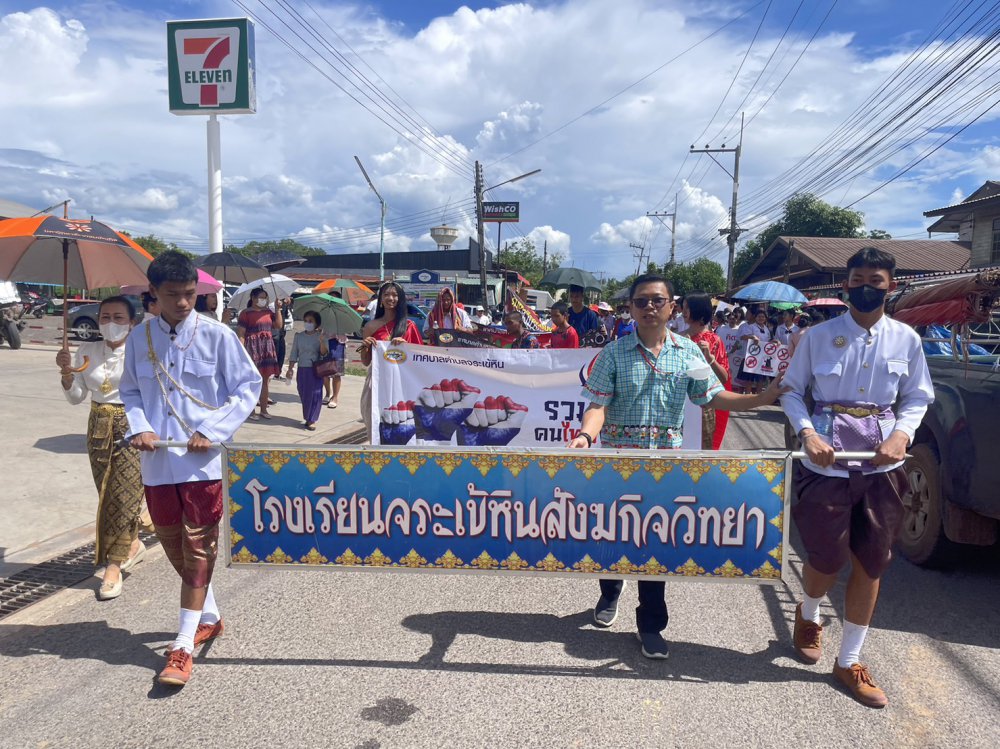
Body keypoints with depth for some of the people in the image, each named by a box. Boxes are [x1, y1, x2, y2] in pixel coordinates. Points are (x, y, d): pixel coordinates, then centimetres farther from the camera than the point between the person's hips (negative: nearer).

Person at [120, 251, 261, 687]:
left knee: (198, 548, 1)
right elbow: (130, 390, 13)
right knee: (173, 545, 15)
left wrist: (213, 431, -12)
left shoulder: (216, 335, -7)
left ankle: (184, 645, 10)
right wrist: (139, 427, -6)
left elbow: (249, 386, -4)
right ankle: (209, 617, 36)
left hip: (202, 460, -4)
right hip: (157, 460, 4)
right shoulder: (140, 337, 3)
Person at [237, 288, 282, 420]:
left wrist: (278, 309, 3)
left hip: (267, 349, 6)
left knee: (264, 380, 10)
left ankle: (264, 409, 18)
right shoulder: (246, 313, -6)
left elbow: (279, 325, 4)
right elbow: (240, 334, -9)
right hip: (252, 349, -6)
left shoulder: (268, 312, 12)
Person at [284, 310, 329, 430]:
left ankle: (311, 420, 1)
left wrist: (322, 341, -27)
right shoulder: (298, 336, 6)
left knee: (314, 394, -5)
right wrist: (290, 368, -1)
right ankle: (307, 418, 19)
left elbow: (324, 353, -11)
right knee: (303, 394, 6)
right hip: (302, 369, 3)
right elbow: (294, 354, 7)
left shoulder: (321, 336, -2)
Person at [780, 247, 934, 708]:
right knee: (827, 558, 3)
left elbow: (917, 398, 8)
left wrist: (902, 433, -11)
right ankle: (808, 616, 39)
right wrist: (807, 432, -16)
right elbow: (792, 390, 1)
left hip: (882, 465, 3)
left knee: (871, 565, 8)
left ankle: (849, 662, 25)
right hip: (826, 462, -2)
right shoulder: (819, 336, -3)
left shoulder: (906, 339, 2)